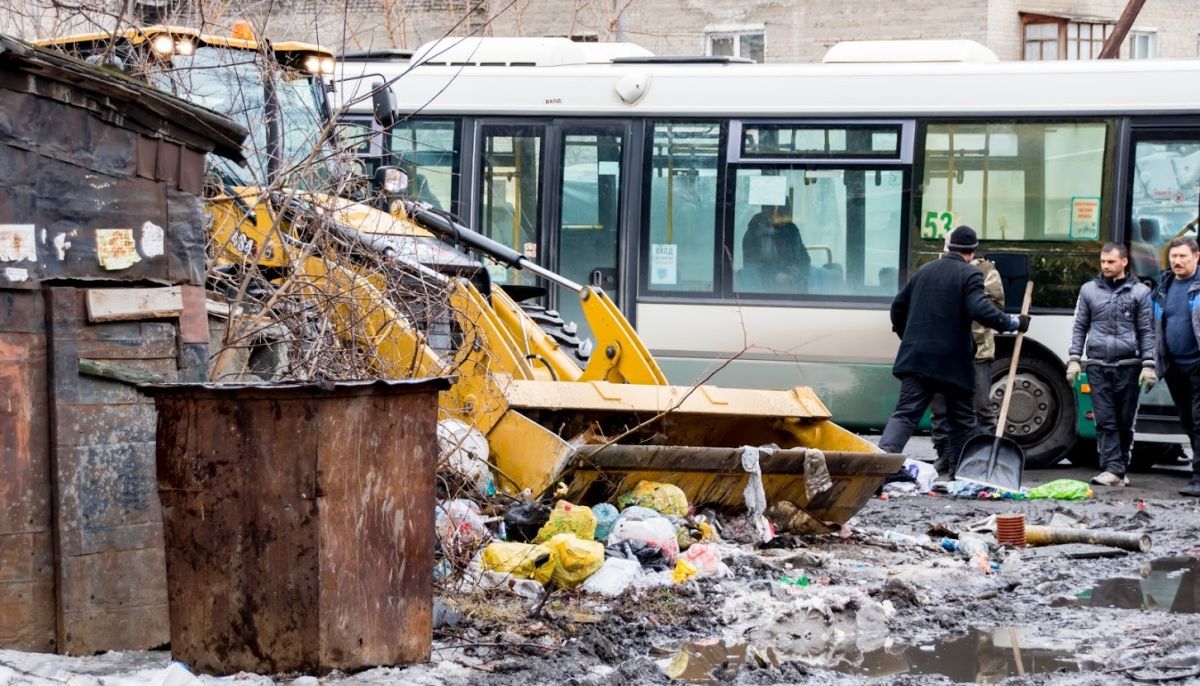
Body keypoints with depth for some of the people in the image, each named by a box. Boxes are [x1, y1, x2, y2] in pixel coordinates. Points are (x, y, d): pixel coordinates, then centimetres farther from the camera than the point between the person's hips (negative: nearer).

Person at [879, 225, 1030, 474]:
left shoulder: (924, 271, 14)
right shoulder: (970, 275, -6)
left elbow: (898, 306, 19)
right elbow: (980, 310, -20)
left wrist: (908, 337, 32)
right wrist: (1014, 323, -10)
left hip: (916, 357, 4)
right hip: (953, 361, -4)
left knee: (905, 413, -2)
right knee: (962, 421, 11)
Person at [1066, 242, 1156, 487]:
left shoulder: (1140, 292, 4)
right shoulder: (1089, 290, 10)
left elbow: (1147, 331, 3)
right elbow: (1080, 327, 13)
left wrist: (1148, 364, -4)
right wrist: (1074, 359, 4)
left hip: (1128, 365, -1)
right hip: (1098, 365, 1)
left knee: (1125, 421, 3)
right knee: (1105, 421, -5)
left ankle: (1120, 468, 14)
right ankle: (1112, 469, -6)